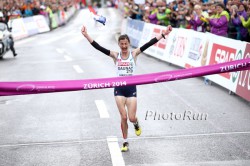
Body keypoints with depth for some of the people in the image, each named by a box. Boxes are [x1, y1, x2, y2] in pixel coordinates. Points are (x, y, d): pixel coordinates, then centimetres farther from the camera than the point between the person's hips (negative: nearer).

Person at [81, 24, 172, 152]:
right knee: (123, 117, -3)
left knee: (132, 118, -5)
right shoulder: (115, 55, -1)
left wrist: (163, 34, -17)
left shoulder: (134, 54, 0)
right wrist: (86, 36, -21)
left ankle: (136, 124, 34)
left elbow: (148, 45, -9)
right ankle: (125, 142, 14)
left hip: (131, 88, 0)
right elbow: (99, 48, -10)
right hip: (119, 88, 0)